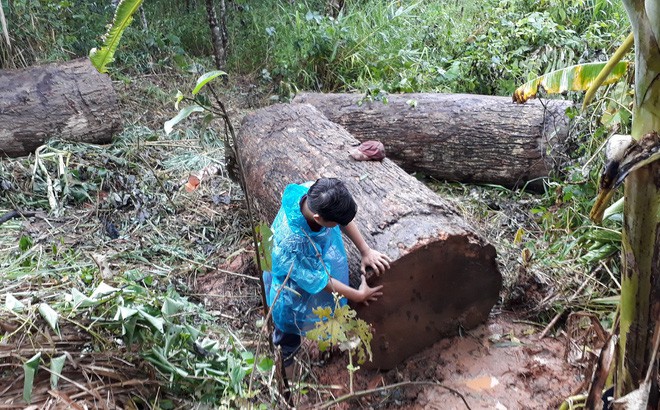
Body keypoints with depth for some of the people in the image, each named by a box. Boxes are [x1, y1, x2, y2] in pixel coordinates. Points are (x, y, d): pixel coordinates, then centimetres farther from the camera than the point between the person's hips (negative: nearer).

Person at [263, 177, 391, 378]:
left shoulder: (316, 194, -32)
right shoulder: (290, 243, -46)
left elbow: (346, 218, -9)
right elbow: (317, 279, -29)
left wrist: (366, 251, -11)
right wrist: (357, 295, -18)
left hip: (321, 257, 6)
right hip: (293, 279, -5)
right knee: (292, 322, 21)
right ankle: (286, 358, 50)